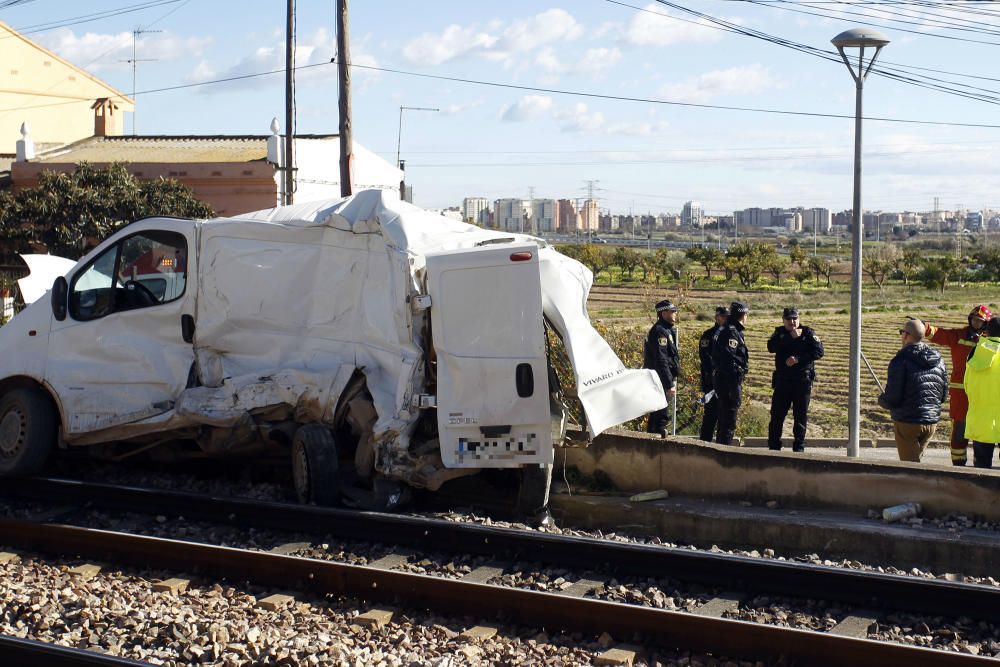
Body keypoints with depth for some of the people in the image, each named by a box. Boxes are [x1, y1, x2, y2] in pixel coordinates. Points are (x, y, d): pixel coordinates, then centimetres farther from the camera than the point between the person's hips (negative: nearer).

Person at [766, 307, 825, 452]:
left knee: (800, 416, 2)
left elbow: (819, 351, -9)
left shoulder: (808, 333, 2)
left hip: (802, 381, -2)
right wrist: (791, 337, -16)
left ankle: (799, 448, 9)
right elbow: (771, 347, -11)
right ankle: (773, 447, 10)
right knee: (777, 415, 2)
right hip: (782, 380, 2)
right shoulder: (779, 333, 9)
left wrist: (798, 359, -18)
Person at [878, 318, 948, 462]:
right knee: (915, 459, 20)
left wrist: (881, 400, 3)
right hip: (932, 422, 6)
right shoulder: (939, 360, 5)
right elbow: (944, 395, 10)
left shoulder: (901, 360, -16)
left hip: (907, 423, -6)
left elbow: (892, 398, -18)